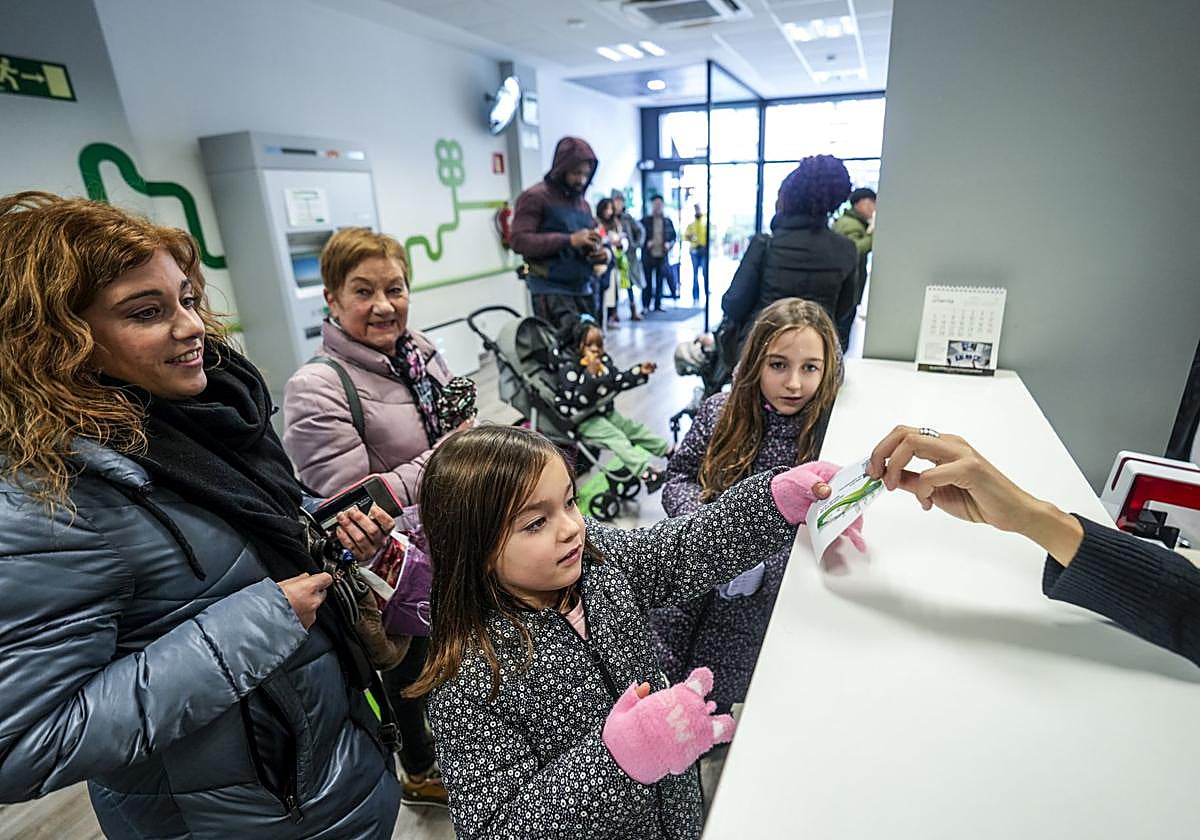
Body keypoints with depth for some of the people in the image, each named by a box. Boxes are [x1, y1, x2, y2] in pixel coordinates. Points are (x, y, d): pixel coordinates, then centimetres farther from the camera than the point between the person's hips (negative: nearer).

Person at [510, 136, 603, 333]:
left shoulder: (583, 204, 20)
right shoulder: (536, 197, -2)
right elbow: (519, 240, -14)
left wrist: (595, 252, 3)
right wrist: (569, 240, -20)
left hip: (583, 290, 7)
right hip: (552, 292, -7)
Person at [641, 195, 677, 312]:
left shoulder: (668, 222, 10)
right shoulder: (645, 221, 3)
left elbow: (673, 237, 15)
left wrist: (669, 244, -4)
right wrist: (646, 243, -13)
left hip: (662, 255, 2)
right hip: (648, 255, -2)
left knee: (660, 281, 6)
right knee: (647, 281, 0)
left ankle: (658, 305, 14)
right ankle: (645, 306, 6)